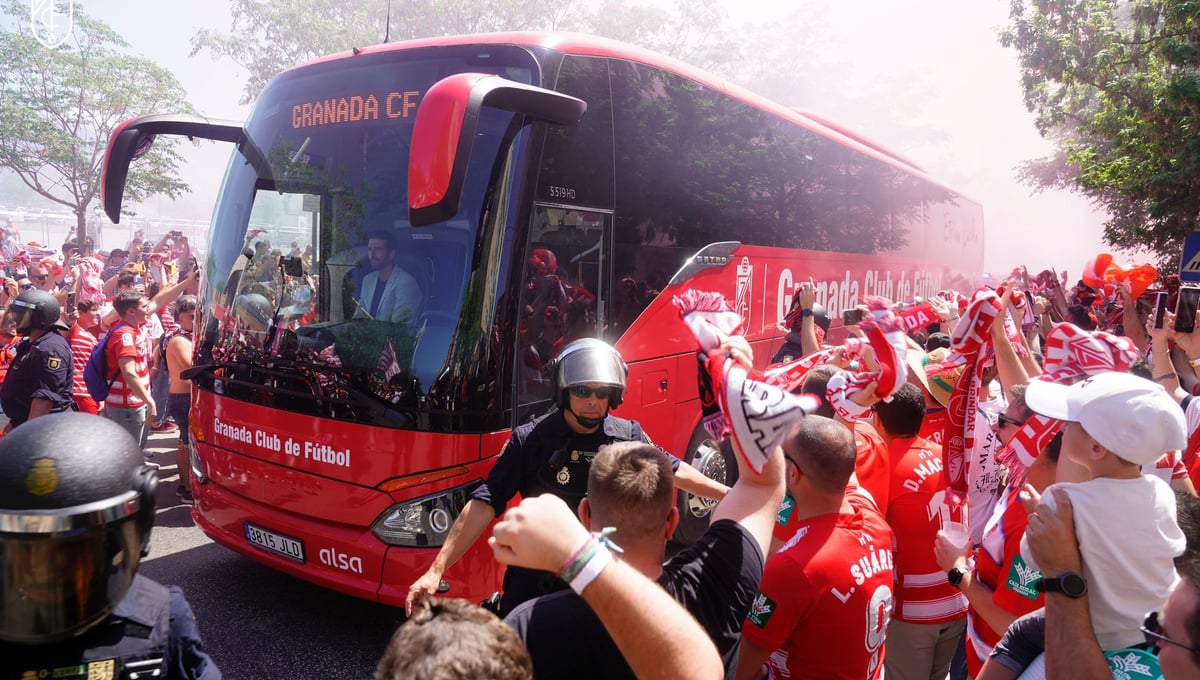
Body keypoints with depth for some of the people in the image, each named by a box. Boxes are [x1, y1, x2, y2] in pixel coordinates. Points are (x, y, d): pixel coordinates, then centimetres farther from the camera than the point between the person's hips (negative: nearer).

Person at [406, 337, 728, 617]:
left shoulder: (628, 436, -4)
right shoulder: (529, 440, -14)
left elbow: (674, 470, 12)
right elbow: (484, 504, -16)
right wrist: (436, 571, -21)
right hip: (535, 581, -2)